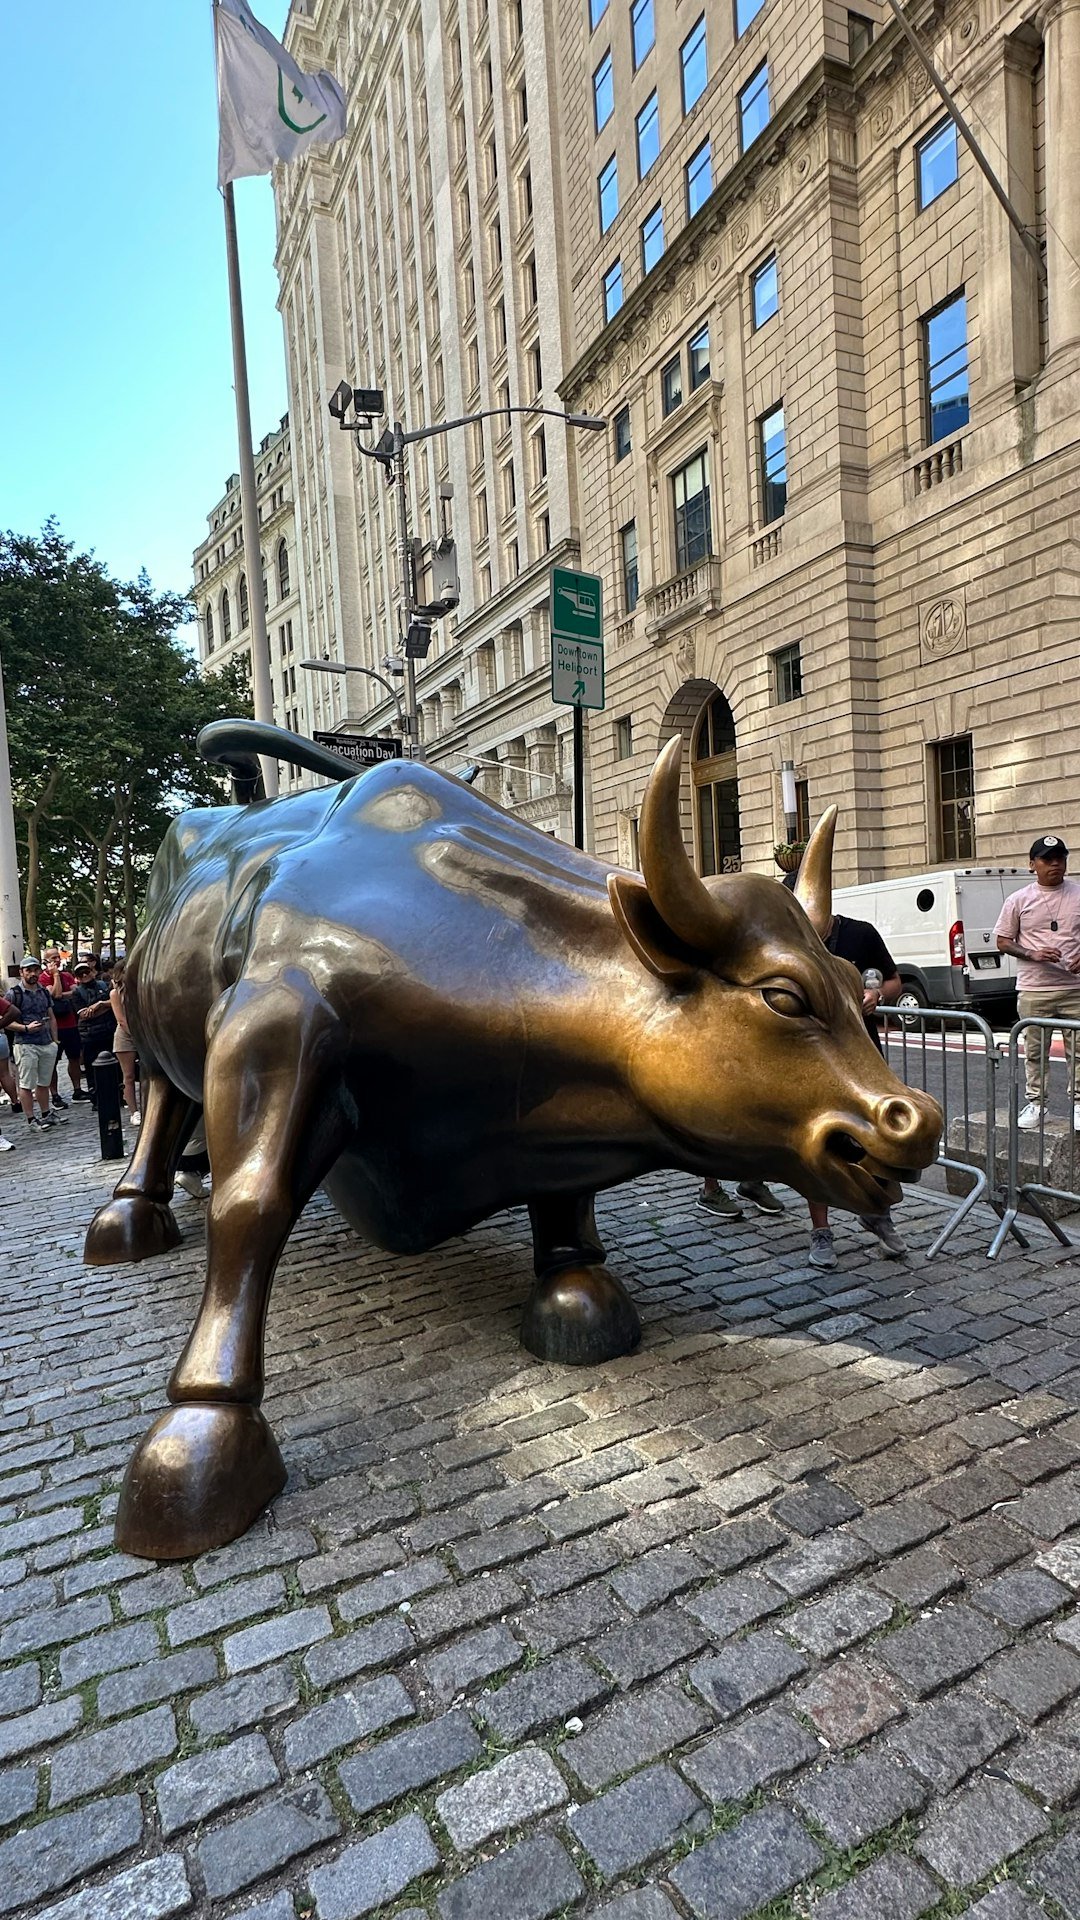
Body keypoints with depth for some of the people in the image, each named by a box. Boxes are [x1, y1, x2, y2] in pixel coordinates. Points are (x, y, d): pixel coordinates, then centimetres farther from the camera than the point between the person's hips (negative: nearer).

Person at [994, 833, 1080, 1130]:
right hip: (1033, 990, 0)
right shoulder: (1019, 900, 2)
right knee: (1035, 1050, 7)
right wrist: (1032, 954, -12)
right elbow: (1002, 941, 5)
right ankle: (1035, 1103, 17)